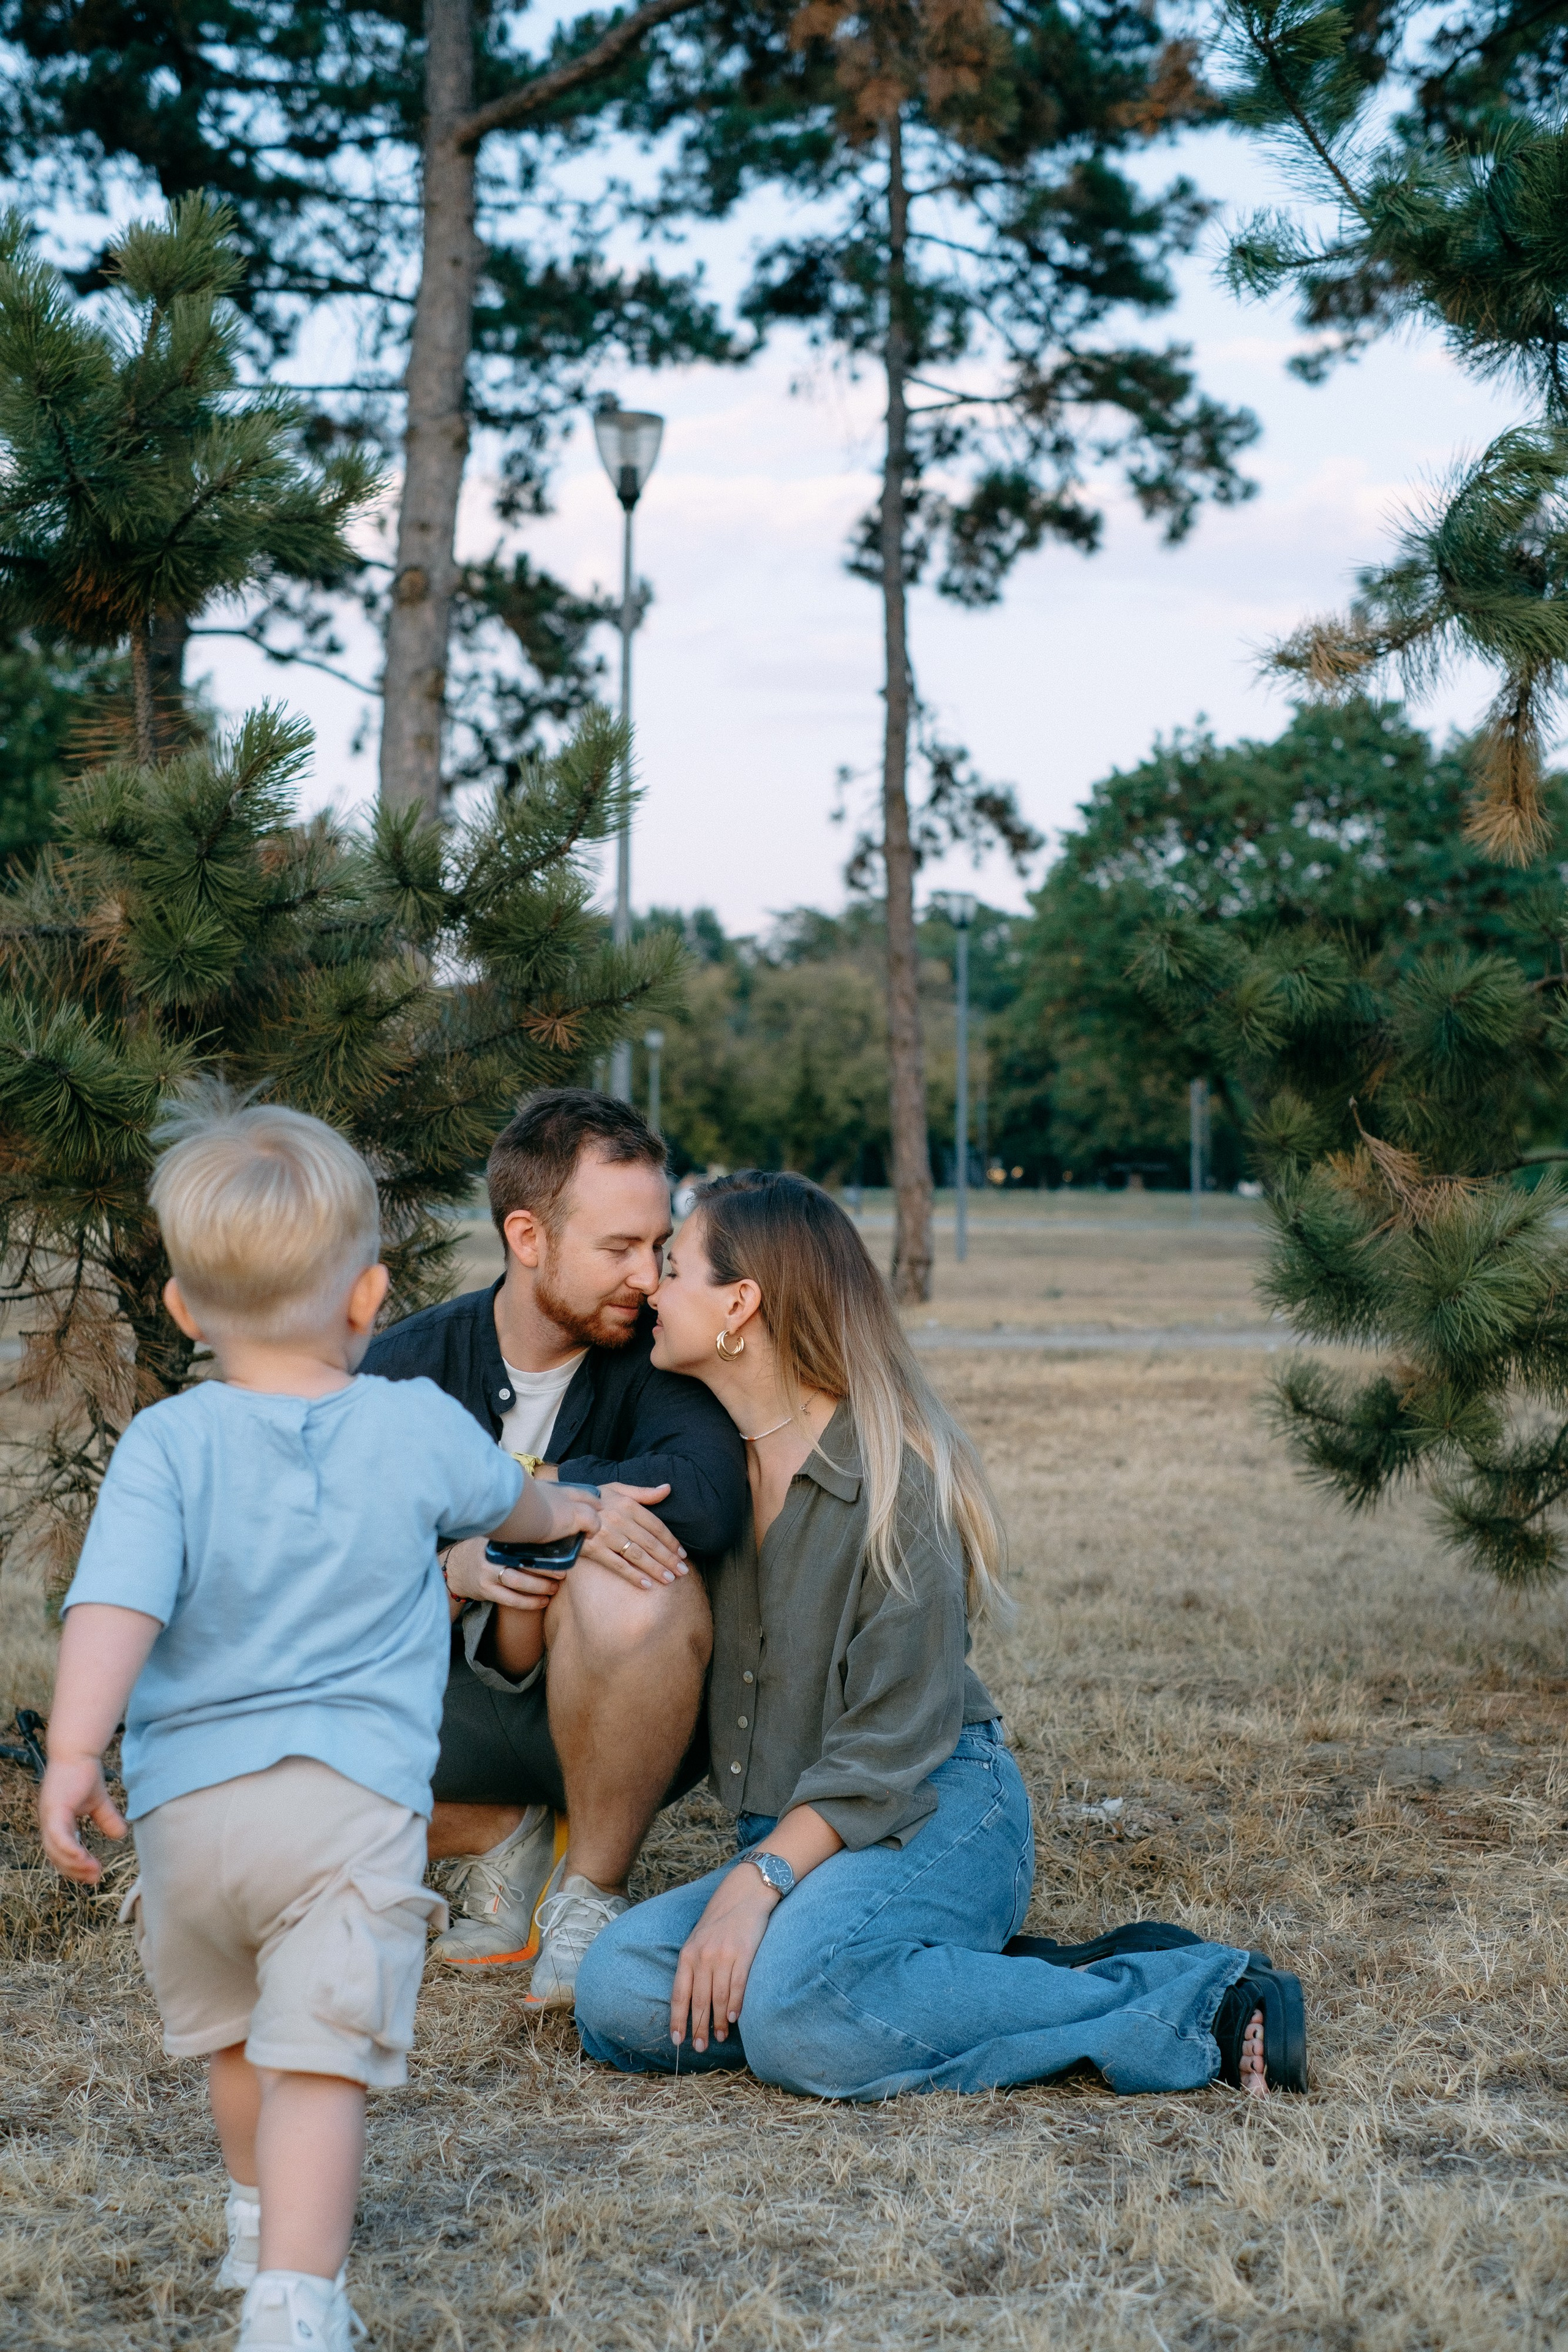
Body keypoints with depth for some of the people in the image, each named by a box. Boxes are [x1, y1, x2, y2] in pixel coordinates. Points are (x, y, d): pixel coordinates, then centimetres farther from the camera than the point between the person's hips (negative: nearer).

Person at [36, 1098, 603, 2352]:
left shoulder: (167, 1442, -2)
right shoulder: (419, 1427, 5)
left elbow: (117, 1602, -16)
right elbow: (504, 1500, 27)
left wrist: (75, 1751, -18)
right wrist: (565, 1511, 48)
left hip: (186, 1801, 2)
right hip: (354, 1794, -2)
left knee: (231, 2033, 24)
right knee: (319, 2057, -7)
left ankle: (261, 2216, 44)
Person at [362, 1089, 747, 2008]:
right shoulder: (411, 1363, -3)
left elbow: (709, 1499, -34)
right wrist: (451, 1565, -31)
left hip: (623, 1718, -3)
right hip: (466, 1703, 3)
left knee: (626, 1590, -36)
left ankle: (591, 1890, -12)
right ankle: (499, 1839, 4)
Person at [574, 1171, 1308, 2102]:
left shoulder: (894, 1476, -13)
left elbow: (895, 1735, -16)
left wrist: (758, 1880, -25)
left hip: (934, 1815, -6)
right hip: (791, 1837, 7)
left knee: (798, 2015, -35)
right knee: (622, 1999, -20)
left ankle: (1197, 2007, -23)